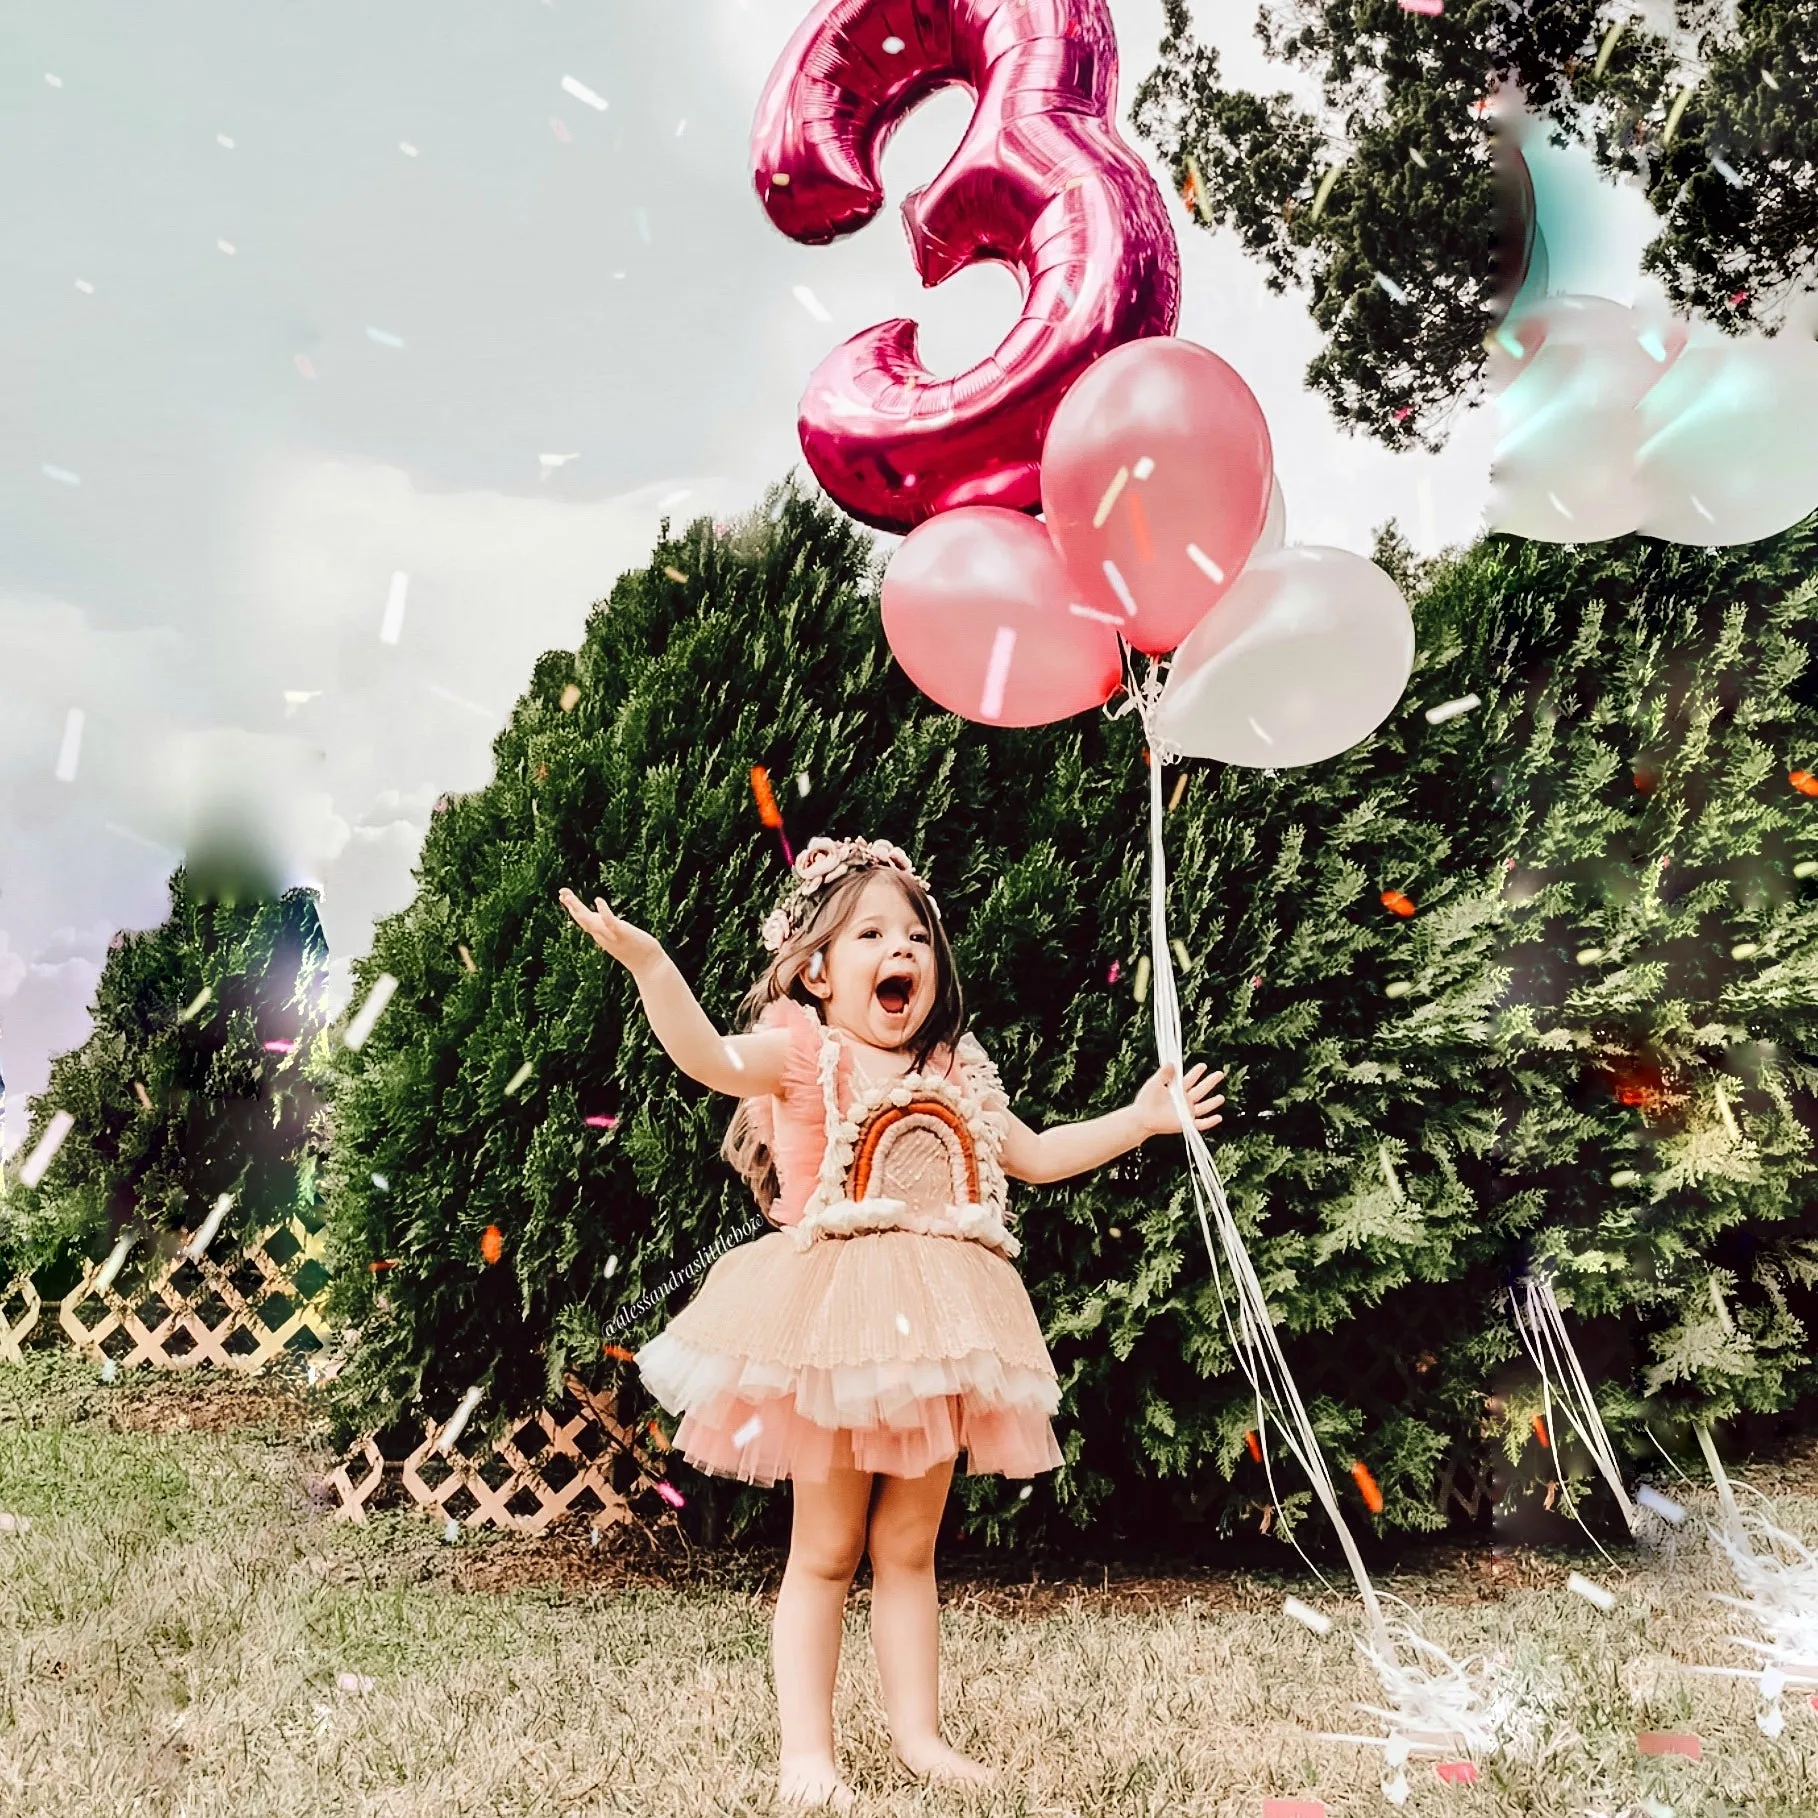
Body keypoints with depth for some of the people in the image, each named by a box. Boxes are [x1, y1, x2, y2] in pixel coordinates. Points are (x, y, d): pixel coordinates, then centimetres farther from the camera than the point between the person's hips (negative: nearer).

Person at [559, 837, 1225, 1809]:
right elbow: (710, 1058, -23)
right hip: (834, 1323, -5)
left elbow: (1039, 1156, 25)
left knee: (909, 1549, 14)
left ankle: (918, 1734, 26)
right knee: (825, 1552, 5)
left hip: (937, 1328, 5)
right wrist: (648, 965, -38)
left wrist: (1139, 1119, 24)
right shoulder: (804, 1051, -4)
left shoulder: (957, 1077, 14)